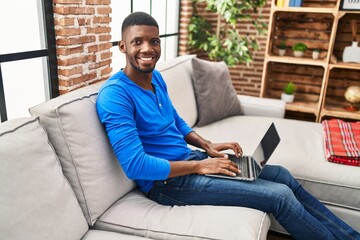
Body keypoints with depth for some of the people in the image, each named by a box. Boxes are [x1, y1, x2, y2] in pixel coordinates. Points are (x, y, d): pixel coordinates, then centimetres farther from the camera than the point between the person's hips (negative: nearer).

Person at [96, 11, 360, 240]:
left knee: (282, 175, 7)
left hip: (188, 158, 9)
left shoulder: (155, 77, 6)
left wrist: (207, 145, 2)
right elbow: (135, 165, -27)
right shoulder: (115, 94, -21)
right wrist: (199, 166, -20)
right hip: (167, 181, -8)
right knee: (281, 195, -12)